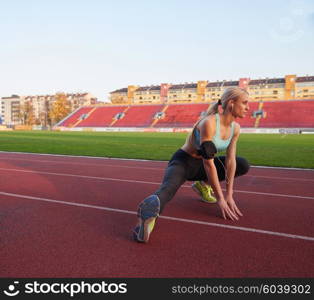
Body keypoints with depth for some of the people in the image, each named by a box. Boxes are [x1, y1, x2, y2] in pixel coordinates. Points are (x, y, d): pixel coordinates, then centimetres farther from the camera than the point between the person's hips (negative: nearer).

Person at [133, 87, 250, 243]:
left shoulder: (235, 128, -2)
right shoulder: (209, 123, -26)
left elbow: (230, 160, -2)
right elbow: (208, 162, -28)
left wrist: (229, 195, -8)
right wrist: (220, 199, -25)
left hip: (199, 165, 8)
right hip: (183, 162, -7)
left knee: (243, 165, 0)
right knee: (168, 188, -38)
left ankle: (203, 185, 6)